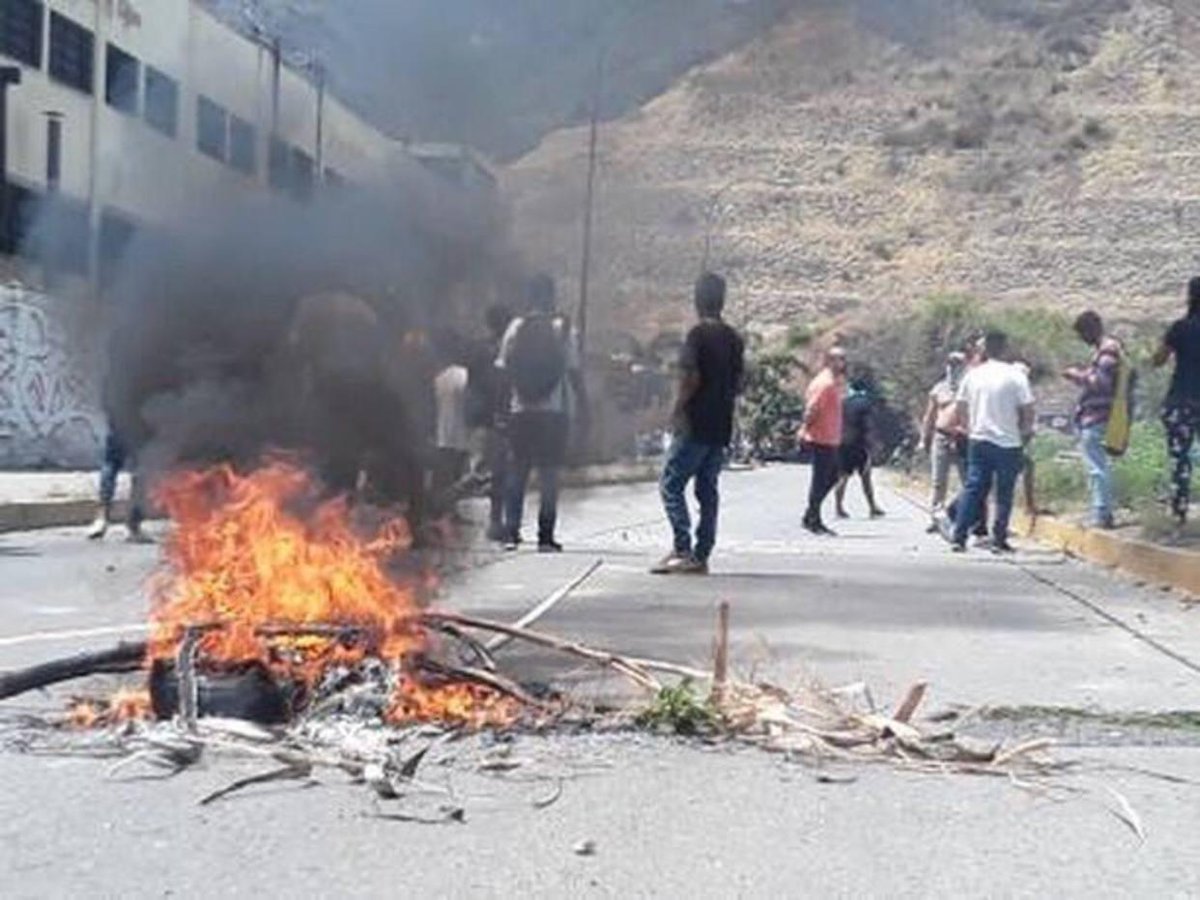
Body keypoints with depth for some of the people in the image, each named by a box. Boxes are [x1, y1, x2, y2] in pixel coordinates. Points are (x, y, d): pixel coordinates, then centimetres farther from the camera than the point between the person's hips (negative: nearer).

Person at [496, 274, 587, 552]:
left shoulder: (516, 327, 2)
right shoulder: (562, 327, -3)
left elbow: (502, 368, 2)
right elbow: (575, 372, -5)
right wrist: (583, 410, 1)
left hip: (521, 411, 2)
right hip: (553, 411, -2)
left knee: (517, 474, 11)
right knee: (549, 476, 3)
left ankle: (511, 533, 7)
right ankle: (545, 536, 2)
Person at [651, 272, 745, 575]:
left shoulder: (699, 334, -10)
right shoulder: (734, 338, 12)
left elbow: (692, 377, -17)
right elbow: (738, 384, 14)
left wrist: (678, 410, -9)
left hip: (696, 425, -7)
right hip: (722, 427, 7)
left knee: (671, 484, -3)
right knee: (708, 489, 9)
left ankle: (682, 550, -12)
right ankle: (701, 556, 9)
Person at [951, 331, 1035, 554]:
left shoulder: (973, 375, 4)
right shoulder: (1015, 376, -8)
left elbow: (961, 407, 8)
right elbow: (1028, 410, -8)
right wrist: (1025, 431, 7)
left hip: (978, 441, 4)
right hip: (1007, 443, -4)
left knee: (973, 489, 6)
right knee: (1004, 494, 5)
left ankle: (959, 537, 1)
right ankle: (999, 541, 7)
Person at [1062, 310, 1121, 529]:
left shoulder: (1108, 349, -12)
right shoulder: (1101, 349, 18)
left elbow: (1102, 382, -20)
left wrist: (1078, 374, -9)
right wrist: (1078, 375, 13)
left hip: (1095, 419, -10)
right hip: (1091, 418, 10)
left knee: (1097, 468, -8)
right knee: (1100, 467, 15)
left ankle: (1101, 516, -5)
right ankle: (1104, 514, 22)